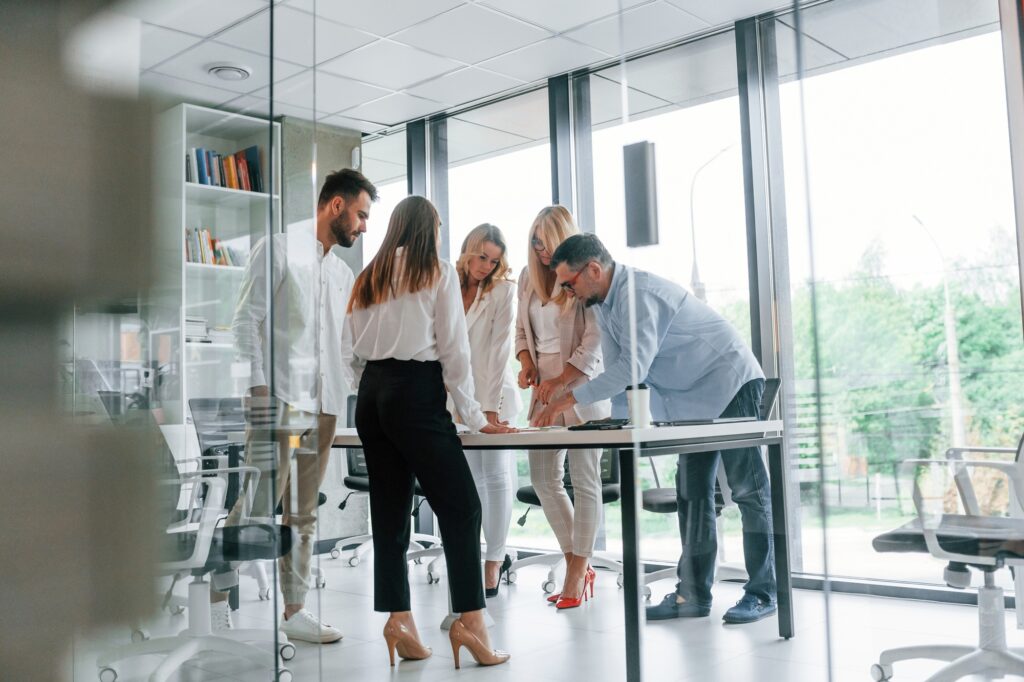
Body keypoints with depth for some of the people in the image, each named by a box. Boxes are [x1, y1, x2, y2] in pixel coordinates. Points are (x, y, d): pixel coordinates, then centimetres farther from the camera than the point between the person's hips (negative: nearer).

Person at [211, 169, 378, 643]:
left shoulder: (343, 274, 20)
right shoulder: (279, 249, 1)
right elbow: (247, 320, -5)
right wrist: (257, 386, -14)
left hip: (323, 405, 7)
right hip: (278, 399, -6)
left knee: (304, 514, 9)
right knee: (257, 506, -7)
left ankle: (294, 609, 17)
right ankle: (217, 599, 6)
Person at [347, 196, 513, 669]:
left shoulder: (368, 279, 17)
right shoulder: (438, 272, 2)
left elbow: (354, 353, 16)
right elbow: (454, 348, -2)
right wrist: (473, 416, 1)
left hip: (371, 396, 6)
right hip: (416, 394, -6)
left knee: (389, 512, 8)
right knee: (460, 507, -3)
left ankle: (398, 620, 7)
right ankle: (469, 621, -8)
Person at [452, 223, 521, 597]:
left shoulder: (503, 290, -6)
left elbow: (499, 349, -12)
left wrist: (491, 405, -16)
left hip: (493, 392, -4)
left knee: (495, 474, -3)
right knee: (473, 477, 6)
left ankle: (494, 560, 3)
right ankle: (497, 553, 17)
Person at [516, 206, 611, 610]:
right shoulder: (528, 277, 9)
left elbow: (594, 342, -14)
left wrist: (560, 383, -19)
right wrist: (526, 363, 0)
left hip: (581, 385, -7)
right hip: (544, 385, 7)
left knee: (583, 480, -1)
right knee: (543, 478, 6)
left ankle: (576, 575, 8)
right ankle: (579, 564, 19)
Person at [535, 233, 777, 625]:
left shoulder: (639, 294, -26)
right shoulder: (604, 304, 4)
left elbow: (633, 367, -36)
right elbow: (620, 371, 8)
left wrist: (571, 399, -34)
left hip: (730, 383, -10)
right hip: (691, 396, 10)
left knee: (747, 489, -3)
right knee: (692, 492, 7)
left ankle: (762, 593, 4)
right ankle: (693, 595, 12)